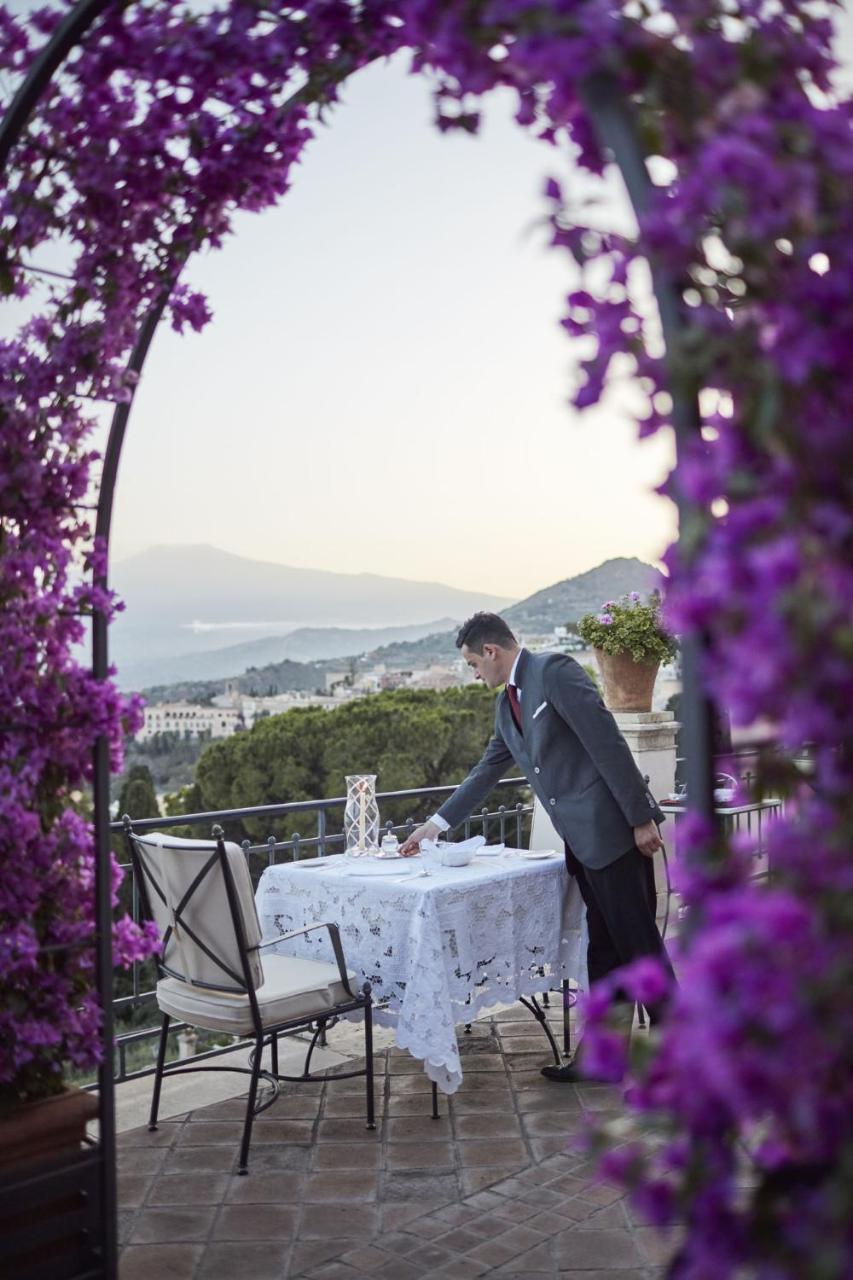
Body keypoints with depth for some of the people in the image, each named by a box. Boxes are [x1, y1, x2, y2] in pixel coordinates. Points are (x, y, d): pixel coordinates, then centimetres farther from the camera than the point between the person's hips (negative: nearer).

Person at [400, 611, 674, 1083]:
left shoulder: (555, 671, -11)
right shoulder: (507, 704, 17)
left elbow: (607, 743, -17)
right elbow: (486, 771, 26)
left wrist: (640, 818, -18)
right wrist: (436, 824, 27)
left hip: (612, 831, -9)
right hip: (582, 840, 9)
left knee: (638, 944, -3)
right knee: (603, 950, 12)